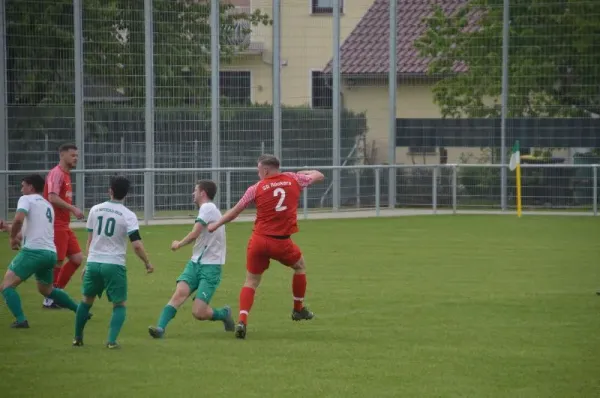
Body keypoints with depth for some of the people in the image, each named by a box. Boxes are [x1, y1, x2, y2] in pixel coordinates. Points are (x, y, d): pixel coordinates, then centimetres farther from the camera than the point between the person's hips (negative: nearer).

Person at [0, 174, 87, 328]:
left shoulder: (26, 199, 0)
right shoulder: (47, 205, 25)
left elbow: (19, 219, -20)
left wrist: (12, 237, -4)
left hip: (33, 251, -8)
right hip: (50, 253, 8)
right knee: (46, 289, 30)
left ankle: (21, 320, -19)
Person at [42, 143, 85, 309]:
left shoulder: (66, 174, 17)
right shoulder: (56, 173, -13)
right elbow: (53, 198, -24)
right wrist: (73, 209, -24)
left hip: (64, 225, 10)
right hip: (56, 225, -10)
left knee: (77, 258, 8)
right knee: (57, 262, -5)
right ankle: (49, 299, 7)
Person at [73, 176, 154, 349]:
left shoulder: (95, 210, 5)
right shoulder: (128, 216, -6)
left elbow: (90, 240, 13)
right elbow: (137, 245, -13)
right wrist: (147, 263, 2)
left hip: (93, 263, 3)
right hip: (114, 265, -3)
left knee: (86, 300, 20)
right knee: (119, 305, 8)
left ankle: (78, 338, 27)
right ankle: (112, 340, -8)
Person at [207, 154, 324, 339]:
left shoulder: (256, 188, 0)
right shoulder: (293, 180, 3)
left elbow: (234, 212, 5)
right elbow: (319, 175, 19)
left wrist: (216, 225, 18)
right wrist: (300, 173, 36)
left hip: (259, 240, 0)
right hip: (282, 242, 0)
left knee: (251, 281, 9)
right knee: (300, 266, 28)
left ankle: (242, 321, -9)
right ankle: (299, 309, 35)